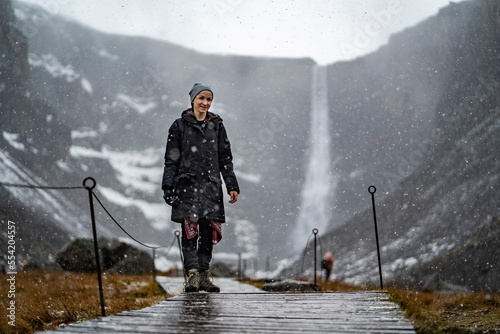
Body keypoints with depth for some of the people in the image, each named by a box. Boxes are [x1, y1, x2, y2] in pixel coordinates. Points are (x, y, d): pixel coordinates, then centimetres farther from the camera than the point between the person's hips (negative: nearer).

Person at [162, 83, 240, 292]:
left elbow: (225, 159, 14)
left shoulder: (217, 126, 13)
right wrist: (168, 186, -4)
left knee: (209, 231, 1)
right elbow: (171, 159, 4)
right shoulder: (179, 126, 5)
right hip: (187, 185, -3)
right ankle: (192, 275, -15)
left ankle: (204, 276, 8)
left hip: (211, 186, 3)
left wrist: (232, 186, 7)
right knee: (190, 230, -12)